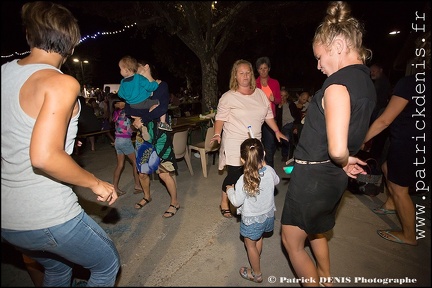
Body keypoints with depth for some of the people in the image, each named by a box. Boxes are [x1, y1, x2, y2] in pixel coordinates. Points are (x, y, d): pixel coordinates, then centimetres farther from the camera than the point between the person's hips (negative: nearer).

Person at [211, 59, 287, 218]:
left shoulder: (260, 94, 9)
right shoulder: (228, 97, -6)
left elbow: (268, 115, 15)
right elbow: (220, 117, -6)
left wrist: (277, 131, 10)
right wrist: (217, 134, -20)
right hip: (234, 144, -4)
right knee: (234, 174, -2)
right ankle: (224, 203, 22)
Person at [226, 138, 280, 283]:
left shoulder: (243, 180, -32)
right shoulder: (270, 171, -18)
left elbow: (236, 202, -20)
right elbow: (276, 181, 7)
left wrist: (229, 190, -1)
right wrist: (264, 164, 13)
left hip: (252, 220, -6)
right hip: (268, 215, 6)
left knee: (250, 245, 19)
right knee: (259, 237, 31)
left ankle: (256, 274, 39)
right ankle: (256, 259, 56)